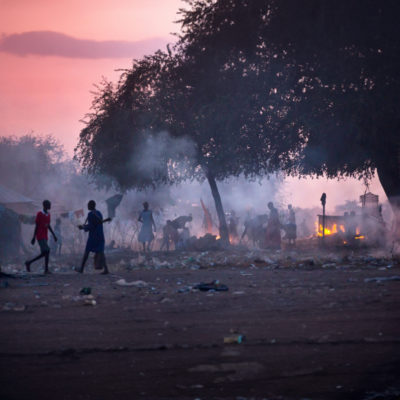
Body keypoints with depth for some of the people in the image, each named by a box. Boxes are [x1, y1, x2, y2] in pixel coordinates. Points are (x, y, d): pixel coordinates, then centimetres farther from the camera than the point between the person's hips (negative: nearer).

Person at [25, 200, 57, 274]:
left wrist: (54, 235, 14)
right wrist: (33, 238, -11)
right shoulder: (39, 214, -9)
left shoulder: (48, 214, 14)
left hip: (45, 237, 8)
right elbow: (36, 226, -9)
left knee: (44, 253, 4)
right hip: (40, 236, -8)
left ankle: (28, 263, 16)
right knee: (47, 251, -16)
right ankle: (46, 269, -13)